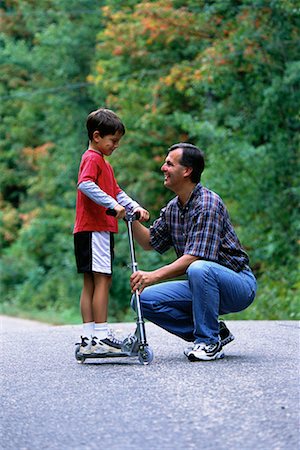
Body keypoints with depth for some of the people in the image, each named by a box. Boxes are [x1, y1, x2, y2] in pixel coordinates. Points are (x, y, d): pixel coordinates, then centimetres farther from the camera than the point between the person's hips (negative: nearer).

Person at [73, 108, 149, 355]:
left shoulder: (103, 162, 25)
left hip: (100, 229, 10)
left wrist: (134, 207, 8)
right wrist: (112, 204, -29)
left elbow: (117, 192, 25)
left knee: (90, 282, 7)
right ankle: (101, 337, -13)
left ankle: (89, 338, 8)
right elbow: (85, 184, -26)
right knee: (102, 279, -11)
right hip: (93, 229, -10)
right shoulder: (92, 158, -8)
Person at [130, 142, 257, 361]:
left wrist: (153, 276, -35)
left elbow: (194, 257, -28)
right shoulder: (173, 208, 7)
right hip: (201, 285, 8)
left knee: (199, 269, -39)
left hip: (239, 284, -8)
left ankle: (209, 342, -19)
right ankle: (215, 332, 2)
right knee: (144, 299, -6)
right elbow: (149, 242, 17)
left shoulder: (208, 204, -20)